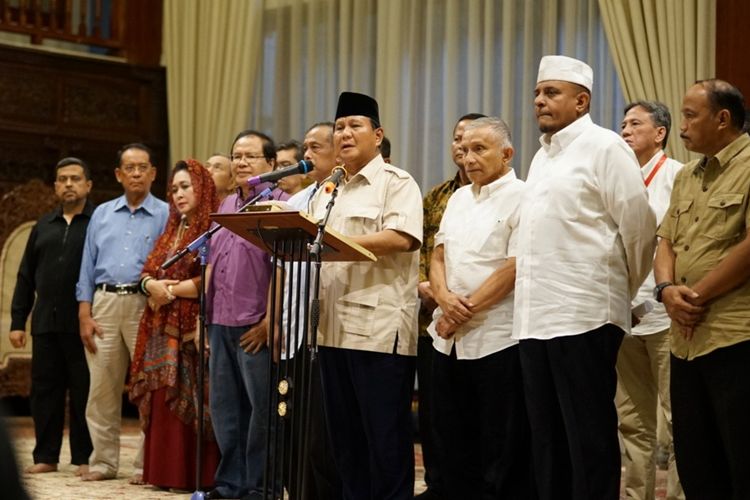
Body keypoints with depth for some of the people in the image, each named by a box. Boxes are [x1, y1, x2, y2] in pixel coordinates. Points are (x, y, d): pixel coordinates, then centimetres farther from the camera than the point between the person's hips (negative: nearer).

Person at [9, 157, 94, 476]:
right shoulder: (43, 227, 17)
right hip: (45, 323, 5)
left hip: (83, 324, -5)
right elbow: (26, 278, 17)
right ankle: (46, 456, 14)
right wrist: (17, 321, 10)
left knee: (83, 392, 0)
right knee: (44, 390, 6)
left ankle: (84, 458, 7)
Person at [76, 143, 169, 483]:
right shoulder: (101, 214, 16)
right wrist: (85, 315, 5)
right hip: (104, 303, 3)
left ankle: (147, 464, 4)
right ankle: (103, 461, 11)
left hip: (146, 305, -3)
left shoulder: (166, 215, 4)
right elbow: (88, 266, 13)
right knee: (102, 387, 3)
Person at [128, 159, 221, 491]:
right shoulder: (171, 231, 21)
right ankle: (166, 472, 8)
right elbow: (147, 273, 18)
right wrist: (153, 286, -5)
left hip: (195, 328, -8)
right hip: (163, 329, 8)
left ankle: (198, 475, -4)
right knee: (163, 401, 4)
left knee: (192, 400, -8)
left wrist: (173, 289, -8)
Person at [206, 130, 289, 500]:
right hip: (221, 323, 8)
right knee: (224, 406, 11)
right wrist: (203, 316, 16)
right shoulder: (226, 206, 17)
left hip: (255, 326, -8)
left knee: (261, 407, -1)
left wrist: (269, 322, -17)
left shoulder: (280, 204, -6)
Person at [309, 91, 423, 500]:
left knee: (385, 436, -4)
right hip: (334, 328, 7)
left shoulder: (396, 183, -1)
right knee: (344, 435, 11)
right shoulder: (326, 192, 21)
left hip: (379, 328, -7)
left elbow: (401, 238, -17)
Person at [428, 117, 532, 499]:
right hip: (449, 339, 7)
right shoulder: (458, 198, 16)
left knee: (501, 453, 0)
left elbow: (514, 268, -15)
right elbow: (439, 256, 12)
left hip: (497, 340, -7)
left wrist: (467, 310, -13)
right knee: (453, 448, 13)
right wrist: (444, 297, -8)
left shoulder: (520, 198, -7)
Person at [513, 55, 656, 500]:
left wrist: (622, 288, 4)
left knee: (590, 438, -3)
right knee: (547, 439, 11)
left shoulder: (604, 147, -5)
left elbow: (639, 226, -7)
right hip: (536, 317, 8)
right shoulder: (543, 156, 19)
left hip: (583, 316, -8)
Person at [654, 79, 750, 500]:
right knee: (696, 466, 13)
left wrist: (698, 295, -11)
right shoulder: (687, 176, 19)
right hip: (687, 339, 8)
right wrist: (668, 290, -4)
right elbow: (666, 241, 16)